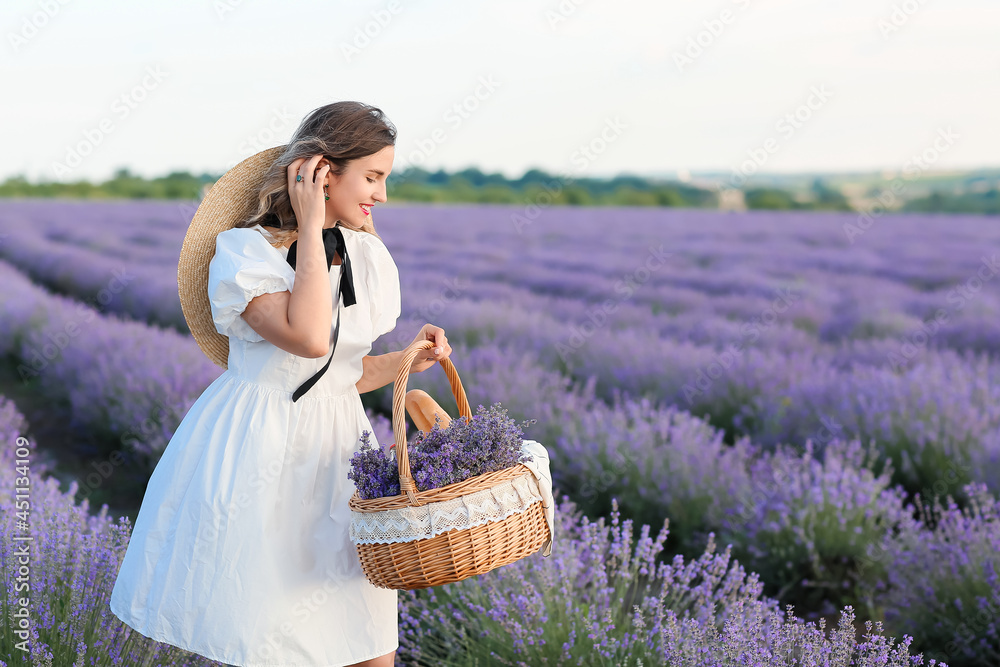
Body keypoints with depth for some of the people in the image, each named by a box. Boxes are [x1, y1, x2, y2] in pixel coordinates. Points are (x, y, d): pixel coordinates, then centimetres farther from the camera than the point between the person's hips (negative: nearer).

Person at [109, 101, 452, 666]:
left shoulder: (369, 258, 9)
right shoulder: (244, 250, -8)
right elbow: (309, 338, -26)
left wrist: (408, 360, -1)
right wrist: (311, 227, -18)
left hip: (336, 452, 5)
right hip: (254, 453, -5)